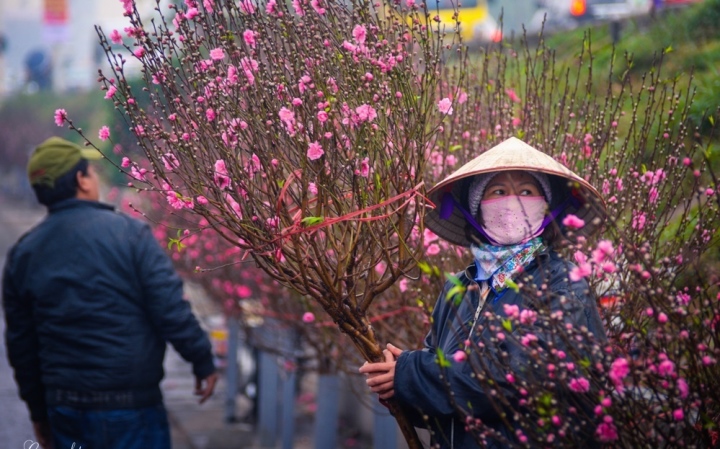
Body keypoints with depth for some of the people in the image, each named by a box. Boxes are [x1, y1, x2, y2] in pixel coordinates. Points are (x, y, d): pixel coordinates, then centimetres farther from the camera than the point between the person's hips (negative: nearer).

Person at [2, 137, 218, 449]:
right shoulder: (129, 233, -9)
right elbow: (170, 309, -12)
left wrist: (38, 411, 19)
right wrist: (203, 362, 0)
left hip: (64, 408, 4)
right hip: (130, 405, -4)